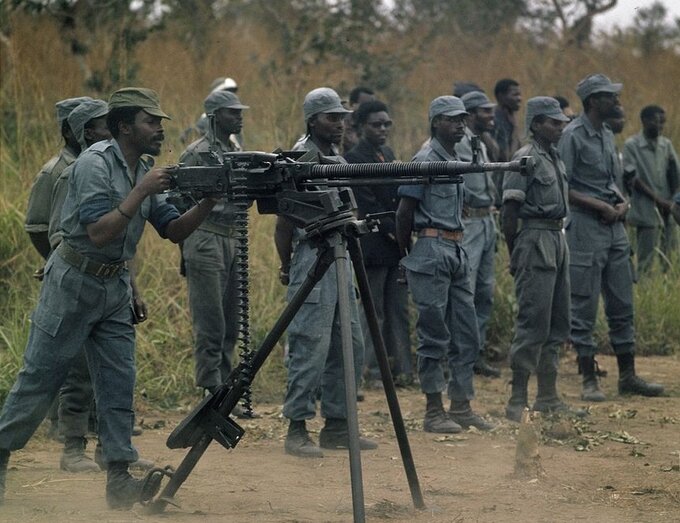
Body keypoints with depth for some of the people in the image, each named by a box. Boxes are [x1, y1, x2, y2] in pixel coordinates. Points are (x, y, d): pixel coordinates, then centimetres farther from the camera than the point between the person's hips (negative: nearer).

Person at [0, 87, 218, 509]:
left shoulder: (146, 172, 7)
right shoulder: (96, 164, -17)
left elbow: (175, 231, 6)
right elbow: (99, 233, -25)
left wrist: (208, 202, -11)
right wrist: (141, 192, -26)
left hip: (115, 285, 7)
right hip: (73, 283, -7)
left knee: (119, 382, 0)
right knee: (40, 378, 0)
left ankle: (120, 477, -3)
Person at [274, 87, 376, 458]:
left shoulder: (339, 160, 17)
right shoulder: (301, 159, -11)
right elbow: (284, 218, -12)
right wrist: (287, 266, -7)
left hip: (341, 260, 9)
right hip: (312, 260, -9)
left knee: (350, 346, 9)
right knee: (310, 347, -9)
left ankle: (336, 426, 16)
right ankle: (296, 430, -5)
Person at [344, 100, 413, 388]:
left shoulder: (388, 154, 16)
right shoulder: (353, 159, -10)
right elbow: (368, 204, -14)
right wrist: (393, 232, -14)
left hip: (397, 244, 8)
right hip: (373, 244, -8)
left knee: (399, 310, 7)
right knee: (374, 312, -2)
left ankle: (402, 369, 10)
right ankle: (373, 372, 4)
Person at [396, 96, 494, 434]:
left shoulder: (455, 160, 16)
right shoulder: (425, 159, -11)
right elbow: (405, 211, -11)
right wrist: (407, 254, -4)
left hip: (456, 251, 9)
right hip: (432, 251, -9)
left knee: (466, 333, 10)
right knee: (434, 335, -5)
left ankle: (461, 406, 16)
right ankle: (434, 412, 0)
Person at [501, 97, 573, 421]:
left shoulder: (555, 159, 16)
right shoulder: (526, 159, -11)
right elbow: (509, 213, -13)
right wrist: (515, 257, -11)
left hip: (557, 239, 9)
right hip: (536, 239, -9)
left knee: (557, 322, 12)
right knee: (533, 323, -10)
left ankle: (548, 397, 19)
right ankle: (517, 401, -7)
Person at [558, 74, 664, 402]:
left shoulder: (607, 135, 14)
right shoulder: (573, 136, -12)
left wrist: (622, 202, 3)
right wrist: (600, 206, -17)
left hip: (614, 226, 9)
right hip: (585, 225, -9)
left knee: (622, 304, 11)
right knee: (584, 307, -3)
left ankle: (627, 375, 18)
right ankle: (589, 381, 2)